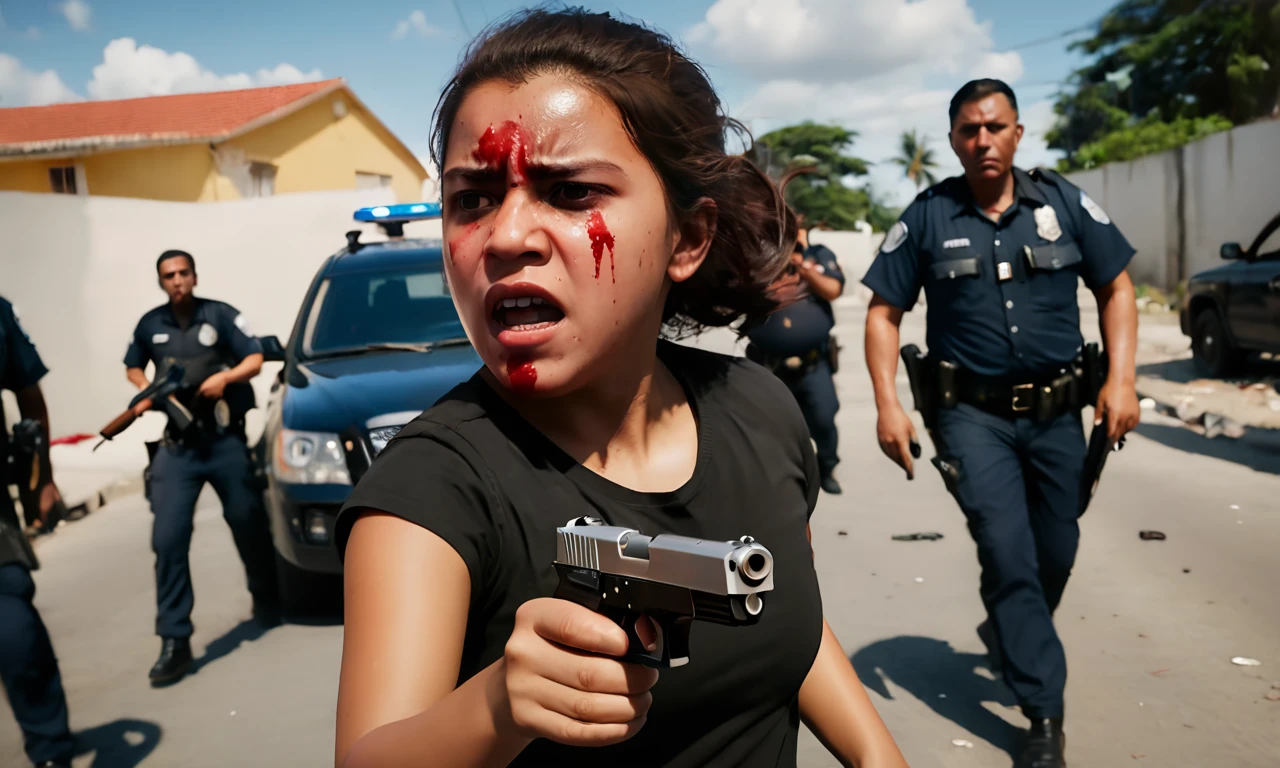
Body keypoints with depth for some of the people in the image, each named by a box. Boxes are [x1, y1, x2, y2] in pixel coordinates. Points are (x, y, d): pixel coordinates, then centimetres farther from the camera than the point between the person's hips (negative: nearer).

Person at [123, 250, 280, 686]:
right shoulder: (150, 325, 8)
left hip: (225, 439, -1)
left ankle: (267, 602, 34)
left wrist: (224, 377, -19)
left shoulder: (220, 315, -1)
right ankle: (175, 642, -4)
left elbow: (255, 360, -1)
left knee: (248, 523, 9)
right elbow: (133, 367, 22)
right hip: (177, 445, 2)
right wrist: (145, 390, 1)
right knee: (168, 540, -9)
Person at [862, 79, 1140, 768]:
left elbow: (1115, 288, 9)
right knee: (1009, 554, -9)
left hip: (1057, 411, 3)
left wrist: (1121, 379, -3)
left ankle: (1009, 636, 45)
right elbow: (883, 312, -1)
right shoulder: (927, 216, -1)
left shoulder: (1063, 202, 4)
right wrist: (888, 403, -11)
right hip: (974, 414, -3)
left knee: (1056, 552, 14)